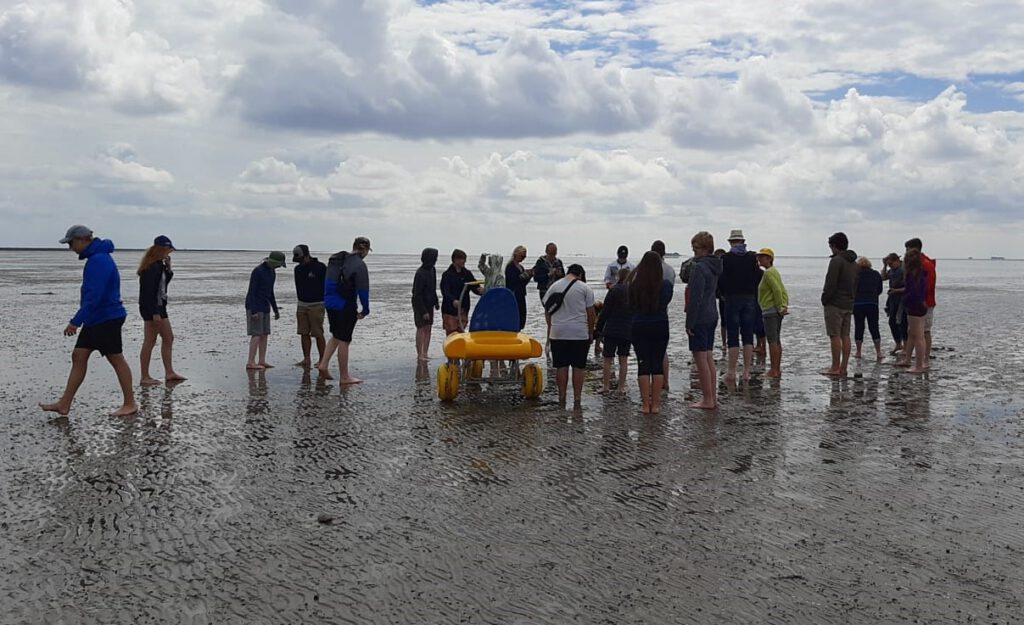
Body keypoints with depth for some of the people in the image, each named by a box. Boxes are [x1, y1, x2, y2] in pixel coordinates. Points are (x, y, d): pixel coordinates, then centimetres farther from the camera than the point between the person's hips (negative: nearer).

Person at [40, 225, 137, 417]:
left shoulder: (99, 260, -20)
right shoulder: (96, 257, 13)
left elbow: (93, 296, -25)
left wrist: (75, 321, -24)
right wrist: (79, 320, 23)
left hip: (107, 319, -10)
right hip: (95, 320, 10)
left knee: (116, 359, -1)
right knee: (78, 356, 8)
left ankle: (130, 404, 10)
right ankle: (64, 404, 12)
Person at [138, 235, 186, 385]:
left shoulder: (159, 265, 11)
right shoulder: (151, 267, -18)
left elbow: (165, 282, 22)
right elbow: (148, 291, -23)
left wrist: (168, 267, 7)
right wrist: (155, 313, -25)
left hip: (159, 307, 10)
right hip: (151, 309, -10)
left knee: (168, 338, 14)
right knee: (150, 342, -4)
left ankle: (169, 373, 21)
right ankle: (145, 377, 3)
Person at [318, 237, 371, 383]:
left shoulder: (335, 259, 10)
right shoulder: (360, 265, -14)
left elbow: (327, 282, 16)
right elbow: (363, 290, -13)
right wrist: (365, 310, -2)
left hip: (330, 304, 7)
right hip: (346, 307, -7)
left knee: (336, 336, 23)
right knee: (344, 341, 1)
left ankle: (324, 364, 11)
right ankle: (344, 377, 10)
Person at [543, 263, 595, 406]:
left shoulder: (553, 286, 6)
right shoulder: (585, 288, -1)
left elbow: (547, 310, 11)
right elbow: (591, 313, 0)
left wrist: (550, 327, 21)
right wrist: (591, 332, 10)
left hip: (558, 333, 2)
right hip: (580, 333, -2)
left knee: (561, 366, 7)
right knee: (578, 367, 4)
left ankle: (562, 398, 8)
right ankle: (577, 399, 4)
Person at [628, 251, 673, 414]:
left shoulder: (635, 284, -7)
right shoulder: (665, 284, -8)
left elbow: (631, 307, 3)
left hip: (639, 327, 0)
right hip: (660, 326, 0)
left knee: (643, 365, 5)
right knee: (658, 365, 7)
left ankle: (645, 404, 5)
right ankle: (655, 404, 9)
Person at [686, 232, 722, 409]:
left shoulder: (700, 267, -17)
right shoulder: (715, 266, 11)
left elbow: (695, 298, -20)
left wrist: (689, 323, -16)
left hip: (700, 318, -9)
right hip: (712, 316, 9)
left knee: (700, 359, -3)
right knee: (708, 358, 14)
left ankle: (708, 400, 1)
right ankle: (713, 398, 18)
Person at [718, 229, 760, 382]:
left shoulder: (725, 258, -7)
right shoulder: (752, 257, 3)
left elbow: (720, 280, -7)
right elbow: (758, 277, 3)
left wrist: (723, 294, 9)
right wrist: (753, 294, 14)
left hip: (732, 299, -3)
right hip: (749, 299, 3)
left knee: (733, 337, -1)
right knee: (748, 336, 6)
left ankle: (731, 371, -2)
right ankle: (747, 371, 7)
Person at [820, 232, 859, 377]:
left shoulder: (836, 260, -13)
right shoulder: (854, 263, 16)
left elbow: (831, 283, -18)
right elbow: (855, 285, 17)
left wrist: (824, 299, -8)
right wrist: (851, 300, 15)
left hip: (835, 304, -8)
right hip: (849, 305, 8)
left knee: (835, 336, -5)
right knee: (845, 336, 8)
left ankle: (835, 368, -4)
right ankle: (843, 368, 9)